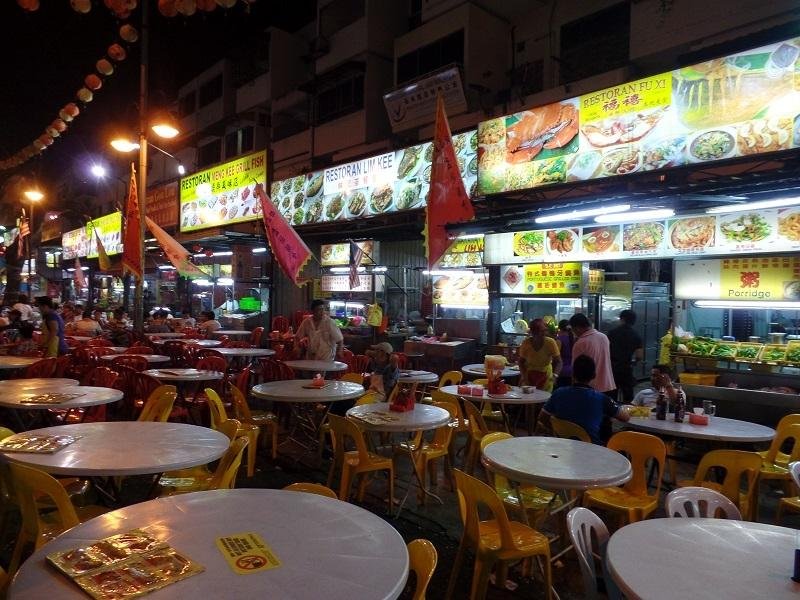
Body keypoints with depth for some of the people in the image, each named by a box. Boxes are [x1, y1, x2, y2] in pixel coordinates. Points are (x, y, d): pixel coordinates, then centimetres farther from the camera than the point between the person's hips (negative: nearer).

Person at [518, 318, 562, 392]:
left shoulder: (551, 342, -18)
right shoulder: (526, 343, -16)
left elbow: (558, 362, -15)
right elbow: (521, 361, -4)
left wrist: (555, 374, -33)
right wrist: (523, 375, -19)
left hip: (545, 377, 0)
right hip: (529, 376, 0)